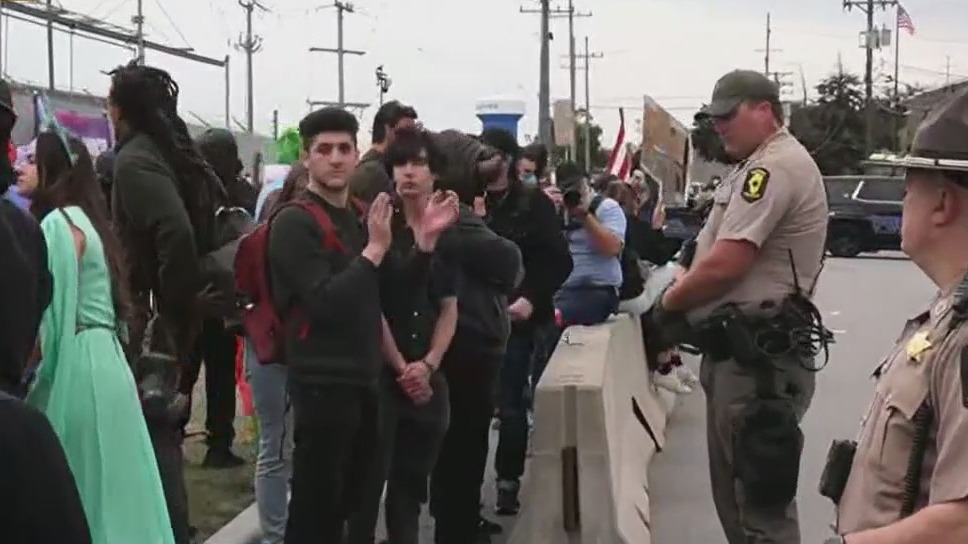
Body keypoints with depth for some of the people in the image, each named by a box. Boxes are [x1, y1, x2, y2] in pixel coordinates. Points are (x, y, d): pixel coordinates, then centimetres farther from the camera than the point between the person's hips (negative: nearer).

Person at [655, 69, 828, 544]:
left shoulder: (776, 166, -15)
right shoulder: (758, 167, 20)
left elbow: (724, 264, -20)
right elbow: (712, 254, 22)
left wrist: (668, 302, -5)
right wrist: (681, 302, 8)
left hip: (757, 356, -11)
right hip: (737, 350, 11)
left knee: (761, 503, -4)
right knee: (735, 493, 19)